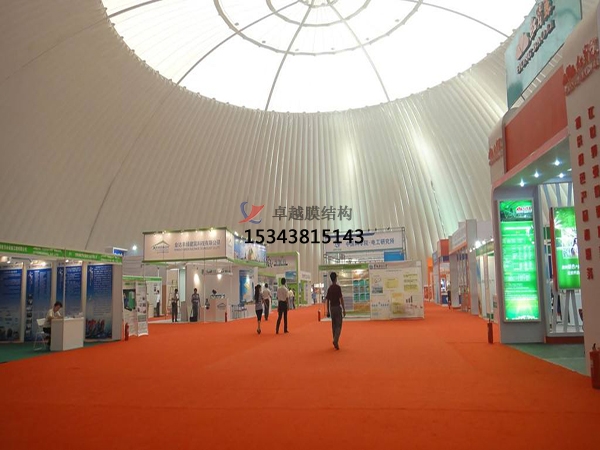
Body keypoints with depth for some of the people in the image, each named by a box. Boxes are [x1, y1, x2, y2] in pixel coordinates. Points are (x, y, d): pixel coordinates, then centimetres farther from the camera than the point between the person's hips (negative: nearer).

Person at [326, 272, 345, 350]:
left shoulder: (329, 288, 6)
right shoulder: (338, 287, -11)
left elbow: (328, 300, 9)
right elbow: (341, 299, -14)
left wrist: (328, 311, 15)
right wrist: (344, 309, -10)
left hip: (332, 308, 6)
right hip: (338, 307, -6)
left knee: (334, 325, 12)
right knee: (338, 325, -5)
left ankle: (335, 341, 15)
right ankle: (335, 341, -21)